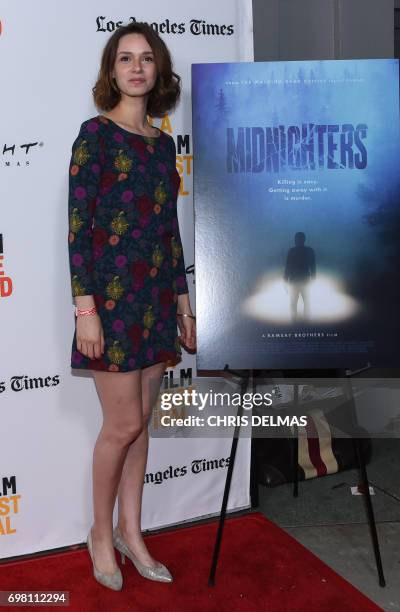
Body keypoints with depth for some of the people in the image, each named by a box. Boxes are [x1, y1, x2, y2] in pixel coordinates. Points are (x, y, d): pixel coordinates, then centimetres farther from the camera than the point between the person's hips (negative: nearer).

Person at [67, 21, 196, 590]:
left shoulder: (163, 142, 13)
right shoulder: (96, 133, -6)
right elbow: (78, 226, -11)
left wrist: (182, 300, 14)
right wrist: (85, 308, -16)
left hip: (156, 297, 6)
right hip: (111, 294, -6)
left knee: (140, 421, 12)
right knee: (123, 424, -1)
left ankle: (130, 531, 28)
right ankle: (101, 533, 22)